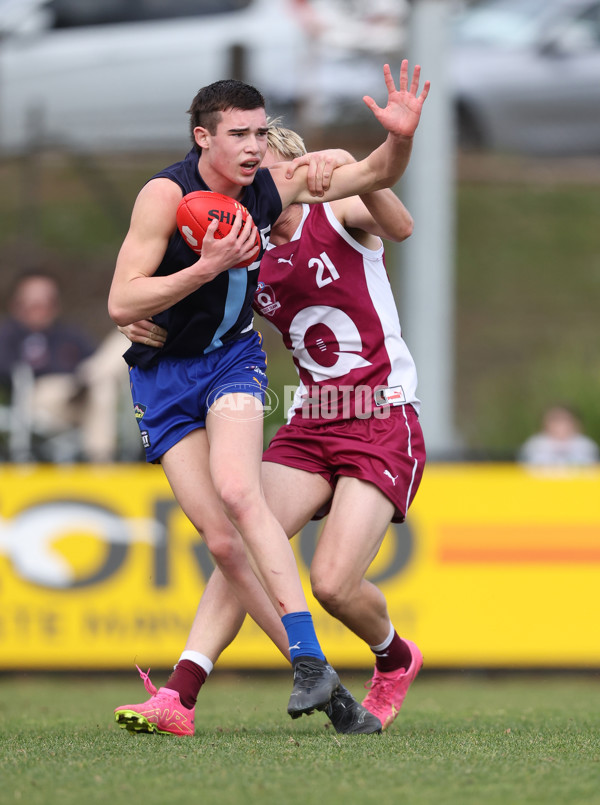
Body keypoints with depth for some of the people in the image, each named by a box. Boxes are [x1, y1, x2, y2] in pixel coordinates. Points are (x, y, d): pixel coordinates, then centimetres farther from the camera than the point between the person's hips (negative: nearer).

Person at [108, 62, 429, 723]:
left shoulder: (271, 186, -7)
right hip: (163, 372, -1)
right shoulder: (166, 194, -20)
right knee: (220, 538, -9)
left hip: (232, 356, 1)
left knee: (236, 492, -27)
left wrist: (401, 137, -19)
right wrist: (207, 268, -33)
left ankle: (310, 661, -31)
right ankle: (316, 675, -3)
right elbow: (121, 304, -23)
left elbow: (373, 177, 3)